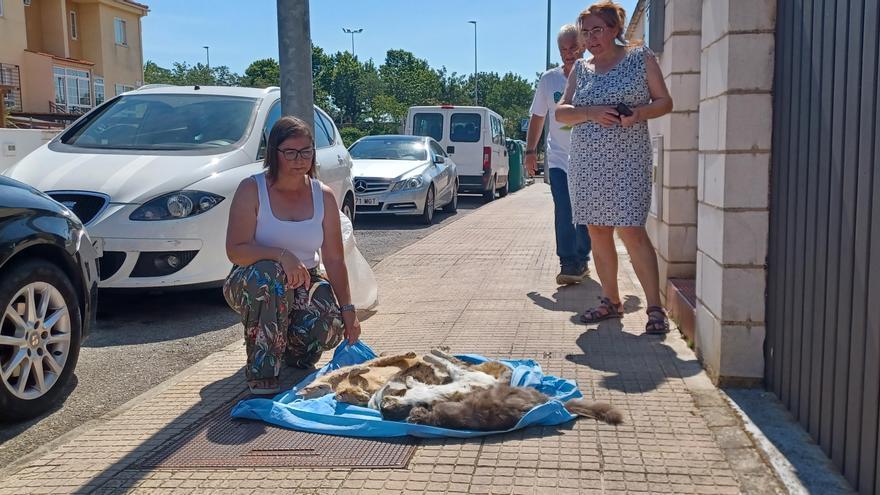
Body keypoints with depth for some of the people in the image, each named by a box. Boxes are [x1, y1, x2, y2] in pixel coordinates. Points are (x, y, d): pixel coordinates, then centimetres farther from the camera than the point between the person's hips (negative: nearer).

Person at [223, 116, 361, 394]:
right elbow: (235, 250, -20)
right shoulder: (252, 189, -10)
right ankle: (262, 377, -32)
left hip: (303, 284, 3)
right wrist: (281, 256, -37)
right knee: (270, 273, -40)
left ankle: (294, 351, 11)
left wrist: (347, 309, -12)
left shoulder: (323, 196, 0)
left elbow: (334, 259, -2)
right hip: (250, 285, -3)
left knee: (330, 326, -29)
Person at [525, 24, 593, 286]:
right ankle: (568, 263, -5)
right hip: (558, 158, 1)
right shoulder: (548, 79, 4)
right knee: (563, 213, -9)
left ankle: (581, 259, 20)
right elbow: (537, 117, 12)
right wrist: (530, 151, 7)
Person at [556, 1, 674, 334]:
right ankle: (611, 301, 19)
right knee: (598, 233, 7)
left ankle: (655, 308, -7)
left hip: (626, 160, -4)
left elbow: (664, 102, 4)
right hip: (586, 162, 5)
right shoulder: (580, 69, 13)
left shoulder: (641, 57, 4)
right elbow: (561, 112, 7)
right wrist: (591, 113, -12)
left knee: (631, 231, -12)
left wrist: (639, 113, -17)